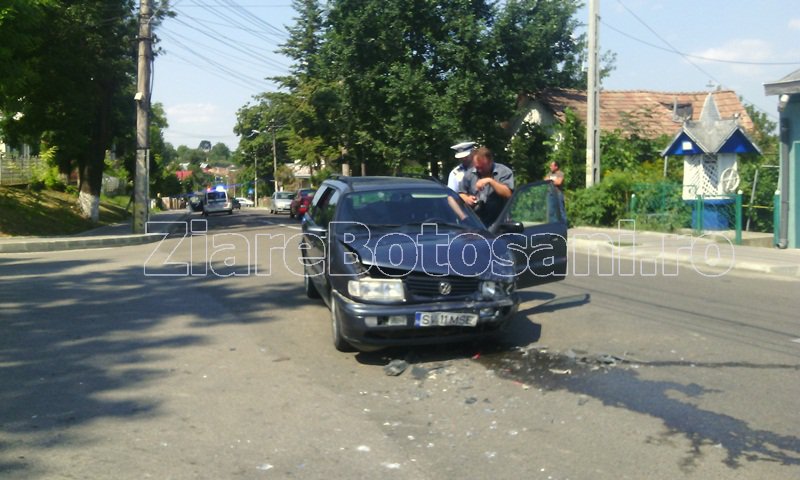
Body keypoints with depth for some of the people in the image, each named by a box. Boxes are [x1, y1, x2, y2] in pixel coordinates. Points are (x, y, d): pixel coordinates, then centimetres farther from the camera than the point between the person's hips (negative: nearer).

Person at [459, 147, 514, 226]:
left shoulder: (504, 172, -1)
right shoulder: (469, 173, 12)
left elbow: (508, 194, -12)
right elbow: (461, 194, 18)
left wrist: (490, 181, -19)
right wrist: (466, 199, -5)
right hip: (474, 222, 3)